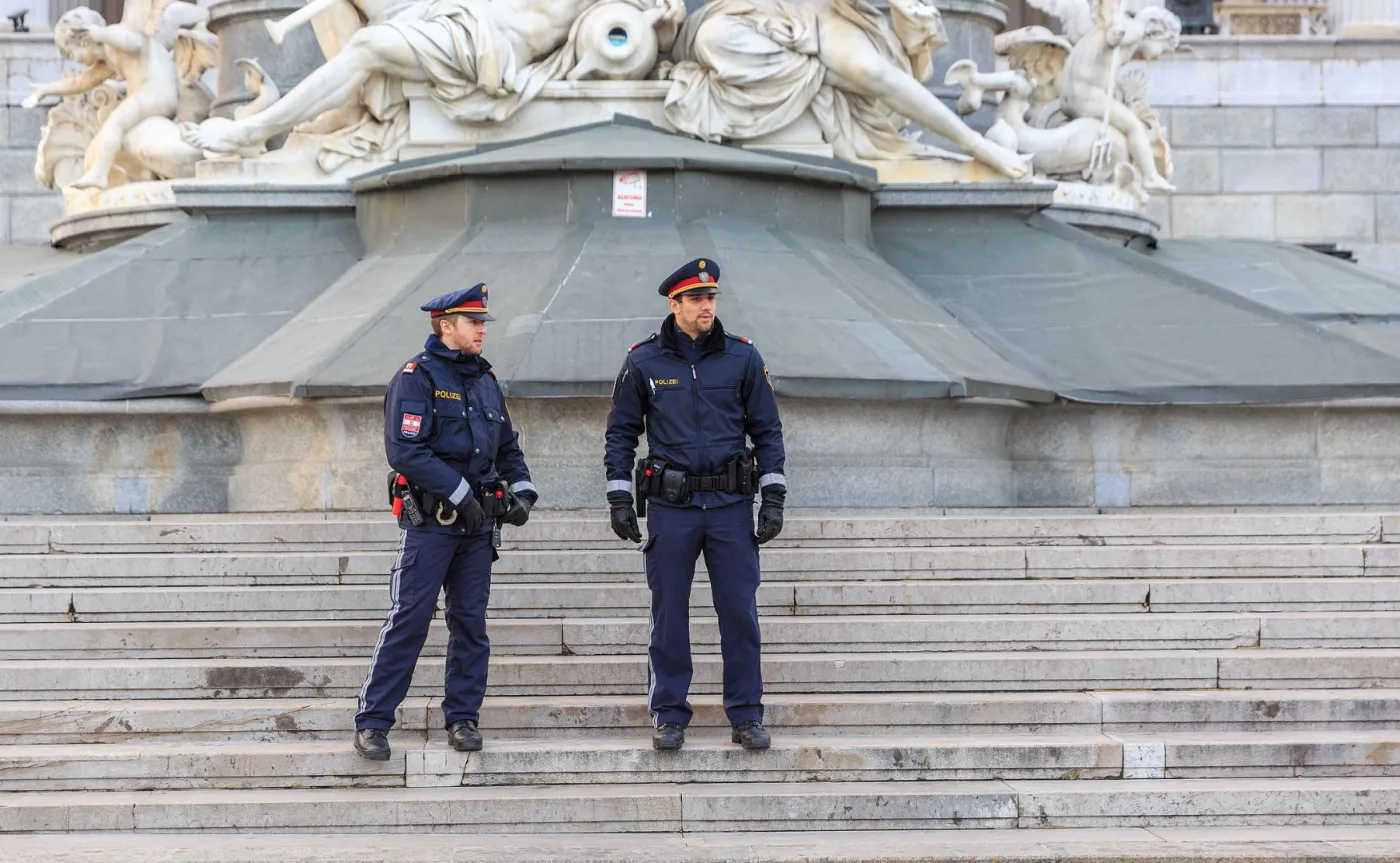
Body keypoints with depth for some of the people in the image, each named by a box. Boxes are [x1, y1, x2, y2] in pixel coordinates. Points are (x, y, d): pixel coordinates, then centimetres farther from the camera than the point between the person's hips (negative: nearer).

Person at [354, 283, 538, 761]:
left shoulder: (485, 379, 15)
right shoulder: (416, 377, -8)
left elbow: (508, 445, 23)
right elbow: (405, 450, -18)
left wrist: (521, 490, 5)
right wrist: (460, 493, -17)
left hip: (477, 523, 7)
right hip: (429, 521, -7)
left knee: (471, 622, 9)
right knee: (408, 621, -7)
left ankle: (462, 717, 18)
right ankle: (372, 723, -1)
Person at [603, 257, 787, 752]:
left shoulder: (742, 357, 3)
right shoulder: (644, 362, 2)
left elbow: (767, 430, 7)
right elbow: (621, 433, 7)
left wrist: (773, 498, 1)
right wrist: (619, 499, 1)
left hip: (731, 505, 1)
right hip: (670, 507, 0)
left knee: (740, 611, 1)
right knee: (669, 614, 5)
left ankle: (746, 716, 12)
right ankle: (669, 716, 16)